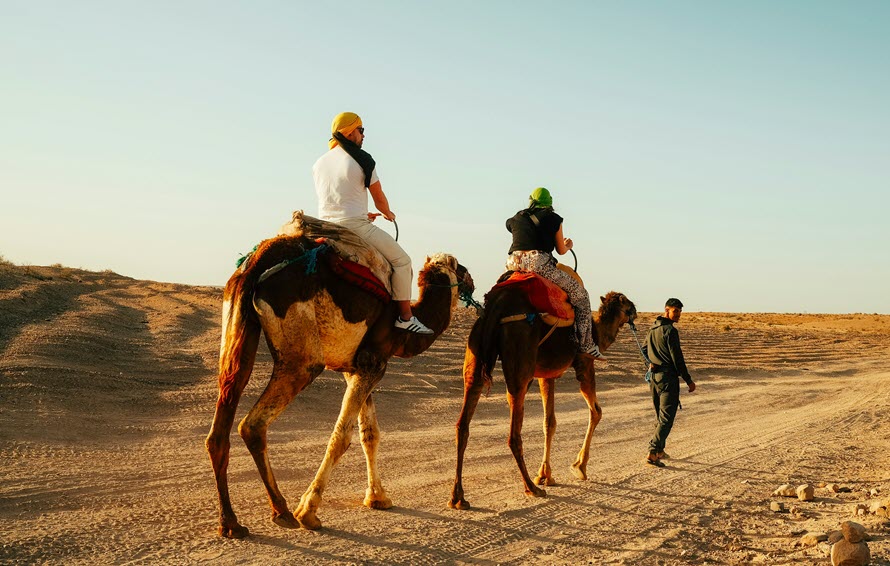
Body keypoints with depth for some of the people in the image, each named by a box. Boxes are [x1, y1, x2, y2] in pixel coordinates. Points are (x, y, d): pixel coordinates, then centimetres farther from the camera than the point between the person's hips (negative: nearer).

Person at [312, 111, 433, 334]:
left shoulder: (319, 163, 13)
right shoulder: (362, 159, -6)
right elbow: (379, 198, 2)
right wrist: (387, 213, 25)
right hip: (355, 225, -7)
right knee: (401, 260, 3)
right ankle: (405, 316, 0)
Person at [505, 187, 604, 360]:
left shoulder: (516, 218, 24)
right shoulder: (552, 218, 12)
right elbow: (561, 250, 17)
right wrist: (568, 245, 42)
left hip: (513, 262, 5)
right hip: (538, 262, -5)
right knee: (579, 293, 7)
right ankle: (586, 345, 1)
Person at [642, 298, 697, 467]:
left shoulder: (652, 329, 11)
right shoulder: (670, 331, -16)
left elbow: (644, 350, 23)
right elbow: (677, 358, -16)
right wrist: (689, 380, -10)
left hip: (653, 377, 9)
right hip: (667, 377, -9)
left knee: (660, 416, 19)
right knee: (666, 418, -7)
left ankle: (659, 451, 26)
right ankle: (653, 452, -15)